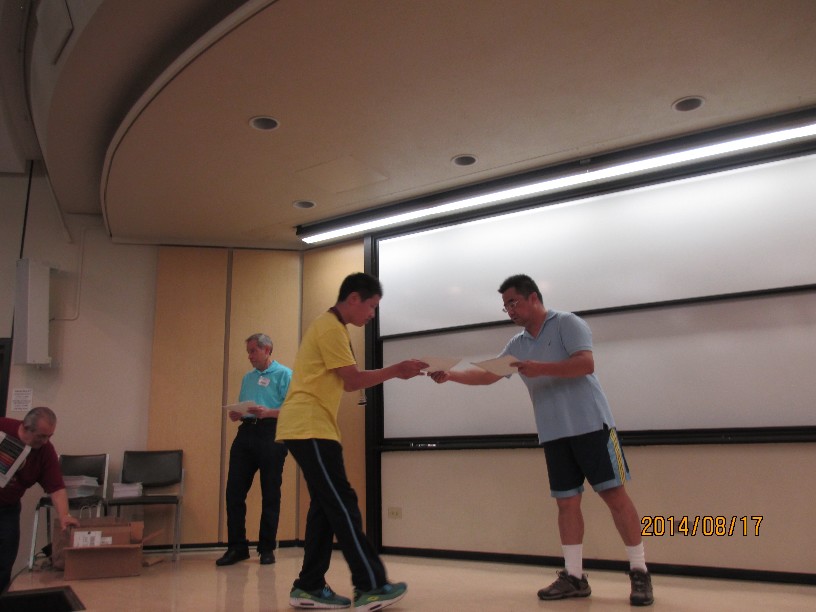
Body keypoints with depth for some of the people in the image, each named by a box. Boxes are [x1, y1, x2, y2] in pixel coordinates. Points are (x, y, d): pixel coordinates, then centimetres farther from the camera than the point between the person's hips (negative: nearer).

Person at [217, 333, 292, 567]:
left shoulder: (284, 374, 0)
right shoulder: (248, 377, 21)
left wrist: (268, 412, -23)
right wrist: (236, 414, 2)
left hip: (270, 435, -6)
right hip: (245, 433, 6)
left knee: (270, 495, 2)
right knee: (234, 491, 2)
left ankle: (267, 548, 13)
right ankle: (236, 546, 12)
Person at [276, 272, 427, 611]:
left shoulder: (331, 327, 21)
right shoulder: (330, 327, -11)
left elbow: (347, 382, 16)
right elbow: (353, 380, -14)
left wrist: (393, 373, 8)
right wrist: (396, 370, -6)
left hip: (311, 427, 10)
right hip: (309, 427, -10)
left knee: (326, 505, 9)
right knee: (342, 503, -9)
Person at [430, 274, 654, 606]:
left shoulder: (566, 323, -5)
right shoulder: (517, 343, 14)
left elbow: (586, 364, -16)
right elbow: (487, 375, 12)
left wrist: (541, 369, -24)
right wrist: (450, 375, -2)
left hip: (591, 425, -6)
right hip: (554, 435, 6)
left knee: (614, 494, -3)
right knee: (567, 502, 6)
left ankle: (639, 573, 7)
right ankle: (573, 577, 13)